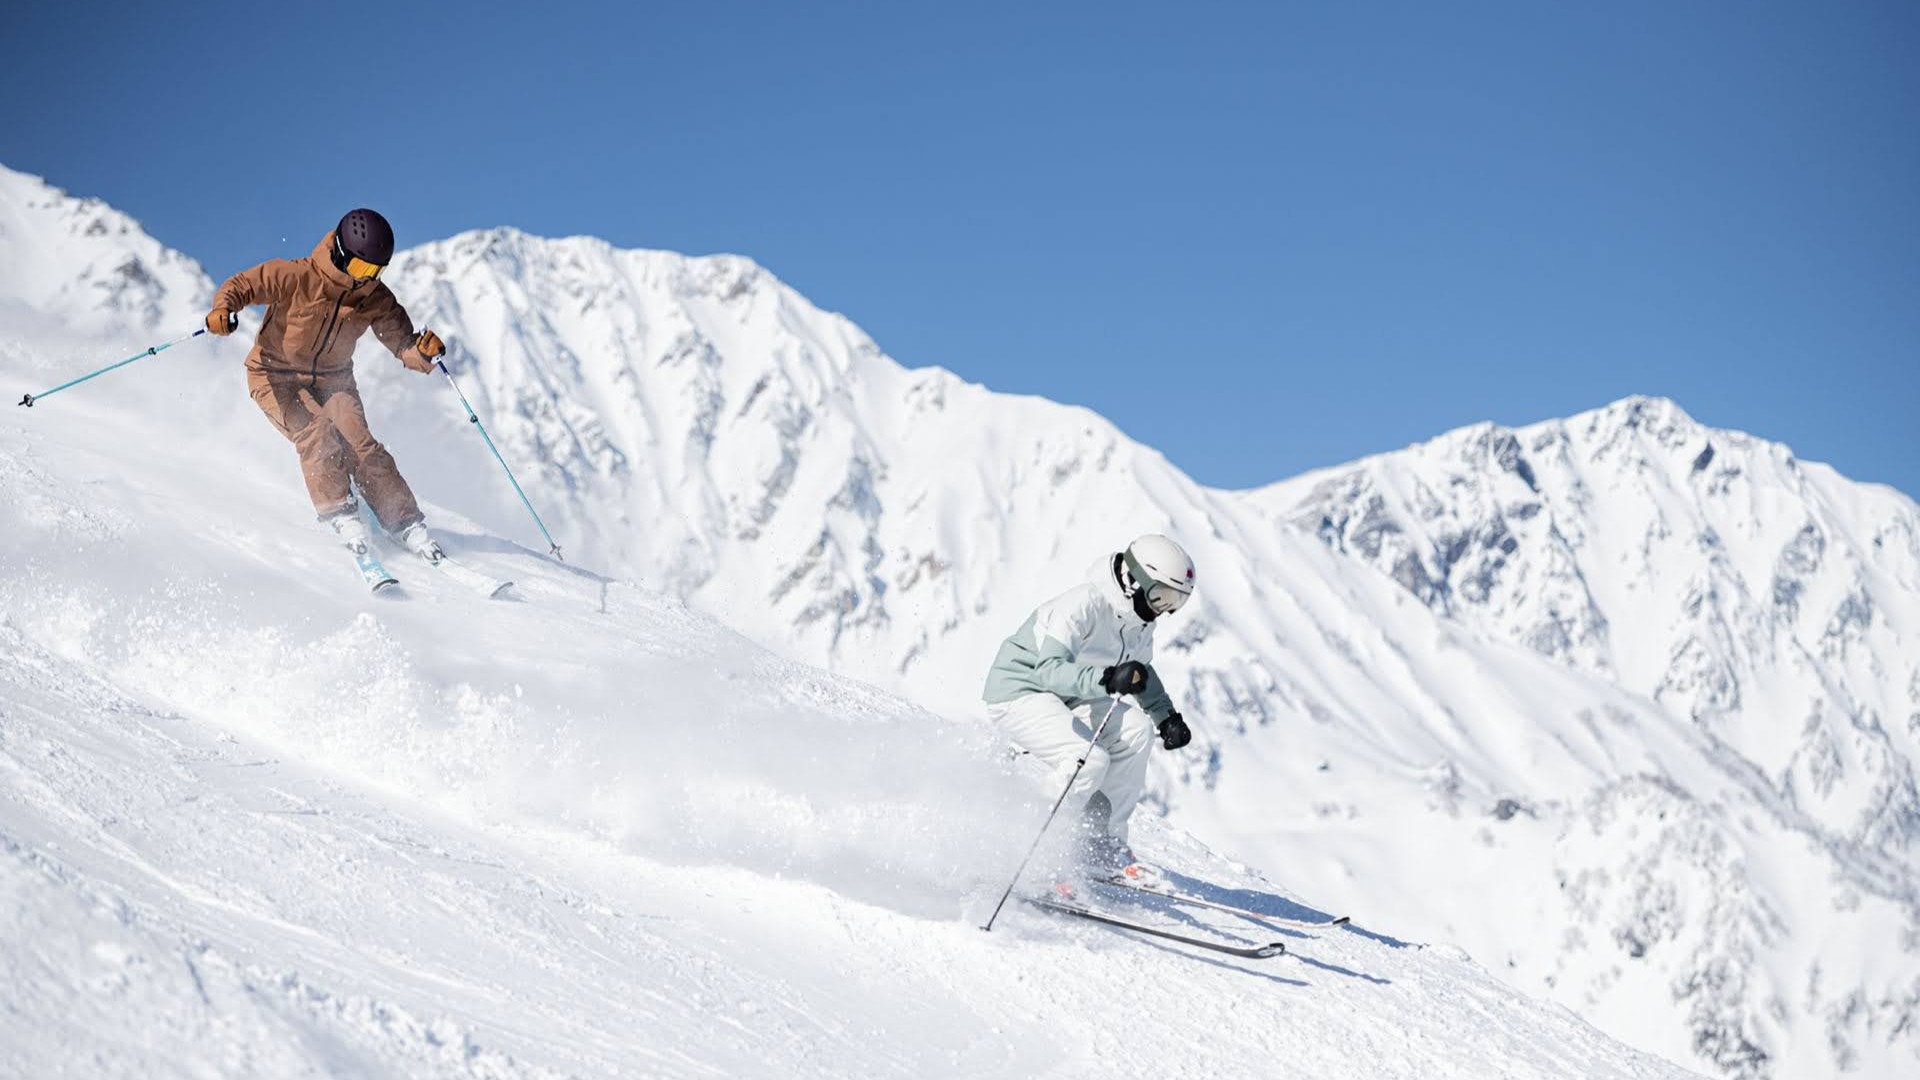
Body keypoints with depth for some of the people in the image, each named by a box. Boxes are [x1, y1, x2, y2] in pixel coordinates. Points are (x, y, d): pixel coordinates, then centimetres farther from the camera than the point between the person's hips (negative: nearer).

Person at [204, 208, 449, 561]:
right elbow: (242, 284, -16)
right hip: (276, 376, -3)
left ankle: (407, 524, -12)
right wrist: (224, 309, -38)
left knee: (360, 444, -16)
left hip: (332, 379, 3)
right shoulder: (297, 277, -22)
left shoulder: (376, 300, -9)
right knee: (317, 433, -28)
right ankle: (340, 514, -19)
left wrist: (422, 351, -32)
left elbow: (402, 342, -8)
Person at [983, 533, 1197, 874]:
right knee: (1091, 760, -27)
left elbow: (1141, 672, 20)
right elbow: (1049, 670, -38)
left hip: (1065, 698, 9)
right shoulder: (1085, 604, -28)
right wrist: (1107, 679, -52)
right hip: (1019, 693, -9)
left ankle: (1105, 845, -3)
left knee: (1136, 729, -11)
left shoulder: (1140, 620, 0)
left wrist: (1166, 716, 7)